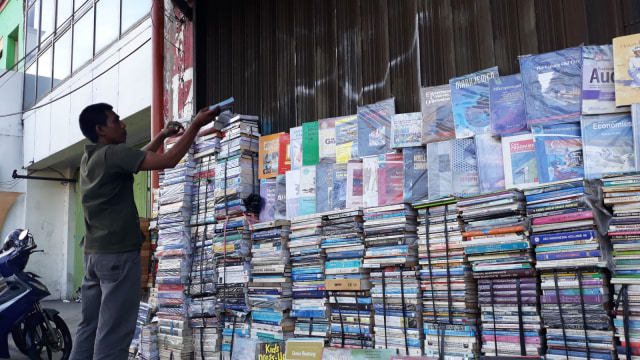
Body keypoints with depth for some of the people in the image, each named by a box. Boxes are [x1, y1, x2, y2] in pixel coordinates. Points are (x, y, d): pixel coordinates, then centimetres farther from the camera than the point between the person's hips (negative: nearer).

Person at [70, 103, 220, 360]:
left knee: (89, 327, 12)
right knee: (114, 332, -7)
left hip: (94, 253, 9)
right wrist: (196, 125, -11)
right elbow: (168, 160, -18)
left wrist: (162, 136, 30)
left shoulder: (89, 159, 15)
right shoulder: (113, 153, -13)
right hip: (118, 253, -9)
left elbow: (137, 158, 30)